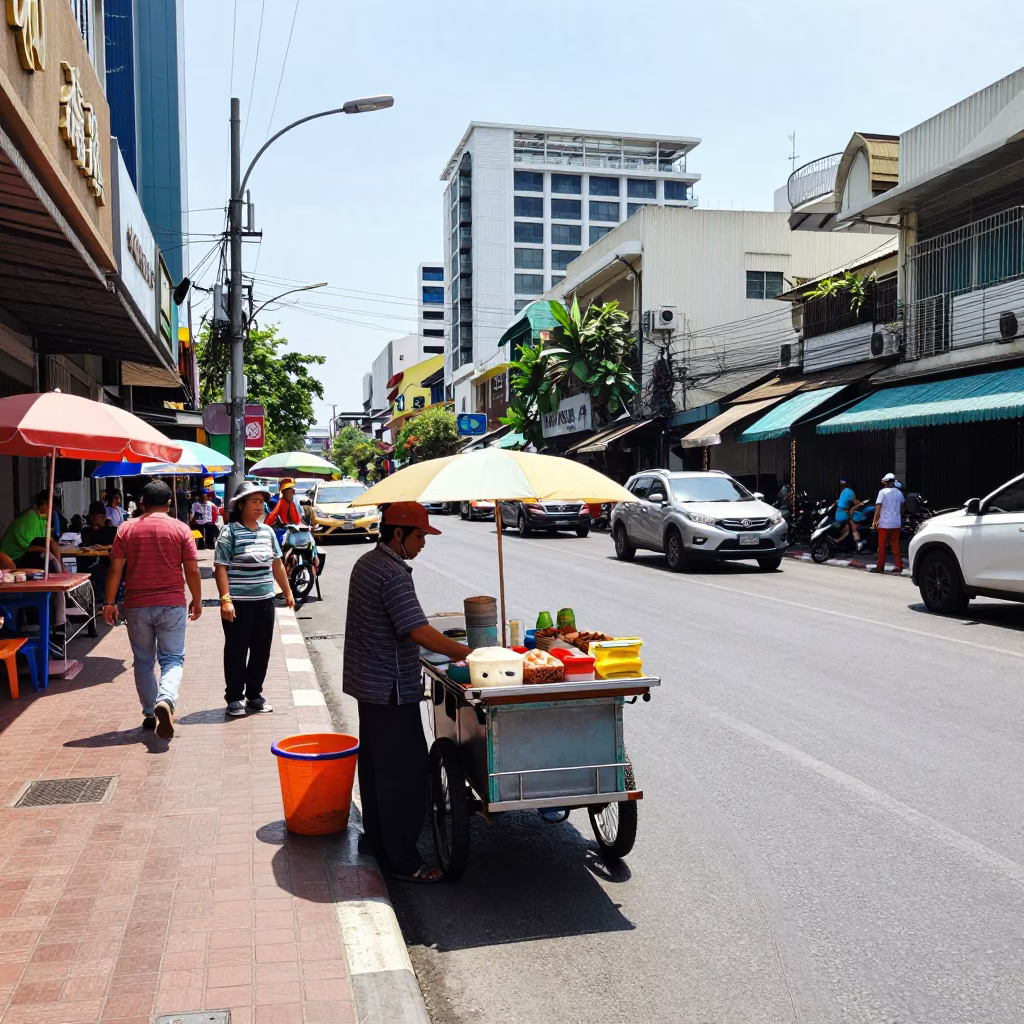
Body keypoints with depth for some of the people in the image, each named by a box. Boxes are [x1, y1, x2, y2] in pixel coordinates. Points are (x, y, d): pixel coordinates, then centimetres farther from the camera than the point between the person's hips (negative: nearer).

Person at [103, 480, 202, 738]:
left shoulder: (127, 529, 1)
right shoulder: (181, 529, -3)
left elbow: (115, 569, -1)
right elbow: (192, 571, -4)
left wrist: (110, 603, 6)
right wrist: (197, 601, 8)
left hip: (136, 606, 2)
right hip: (172, 605, -1)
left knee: (143, 661, 15)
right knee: (172, 659, 4)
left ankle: (150, 714, 20)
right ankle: (166, 700, -23)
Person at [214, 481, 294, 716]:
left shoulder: (267, 531, 10)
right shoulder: (230, 531, -8)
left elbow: (277, 564, 17)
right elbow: (220, 567, -12)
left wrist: (287, 593, 17)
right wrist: (225, 599, -19)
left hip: (264, 601, 6)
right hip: (238, 603, -6)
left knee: (261, 650, 11)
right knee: (236, 651, 4)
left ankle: (254, 694, 25)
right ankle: (233, 697, 16)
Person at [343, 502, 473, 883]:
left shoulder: (367, 562, 11)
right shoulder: (393, 573, -21)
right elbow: (419, 631, -28)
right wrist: (467, 653, -25)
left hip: (369, 681, 11)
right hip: (391, 688, -11)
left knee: (374, 761, 19)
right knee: (405, 771, -5)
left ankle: (375, 838, 31)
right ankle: (402, 859, 1)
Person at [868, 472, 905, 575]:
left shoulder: (883, 492, -10)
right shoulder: (899, 492, 8)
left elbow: (878, 508, -13)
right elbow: (901, 508, 18)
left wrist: (875, 521, -9)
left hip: (884, 523, -5)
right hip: (896, 523, 5)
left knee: (882, 546, 2)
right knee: (895, 545, 9)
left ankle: (880, 567, 6)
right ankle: (898, 566, 4)